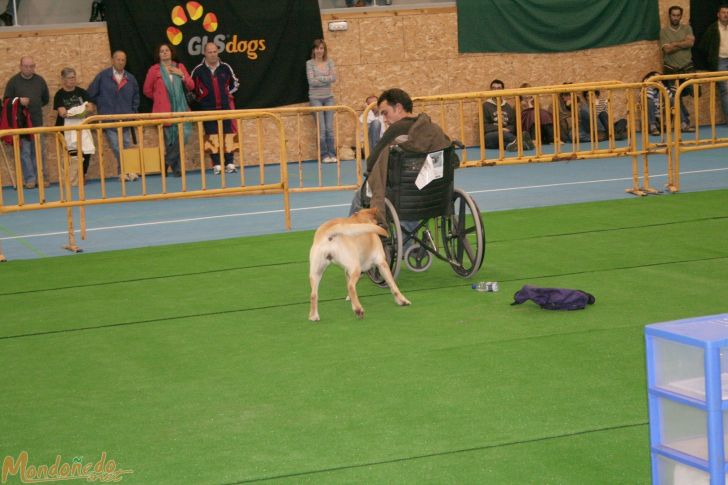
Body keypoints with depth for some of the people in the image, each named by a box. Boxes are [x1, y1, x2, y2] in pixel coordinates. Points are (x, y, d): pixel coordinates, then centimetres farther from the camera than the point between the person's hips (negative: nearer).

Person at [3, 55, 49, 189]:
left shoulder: (40, 80, 8)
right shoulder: (13, 81, -1)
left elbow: (46, 99, 20)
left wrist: (35, 106, 10)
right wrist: (19, 102, -15)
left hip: (37, 121, 3)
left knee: (39, 151, 5)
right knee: (24, 151, -4)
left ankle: (42, 178, 11)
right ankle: (29, 179, -1)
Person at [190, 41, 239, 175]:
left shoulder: (225, 68, 3)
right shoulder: (198, 70, -3)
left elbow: (234, 83, 19)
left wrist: (228, 94, 12)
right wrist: (200, 98, 8)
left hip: (225, 106, 2)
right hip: (208, 108, -2)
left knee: (228, 134, 1)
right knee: (212, 136, -3)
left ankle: (229, 163, 4)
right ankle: (216, 165, 0)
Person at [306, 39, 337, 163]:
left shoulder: (329, 62, 4)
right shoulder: (310, 63, -3)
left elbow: (333, 78, -8)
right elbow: (311, 81, -13)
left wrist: (319, 79, -14)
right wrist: (326, 78, -11)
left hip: (328, 97, 3)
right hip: (315, 98, -3)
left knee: (330, 128, 2)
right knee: (321, 128, -4)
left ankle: (332, 154, 9)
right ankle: (324, 155, 4)